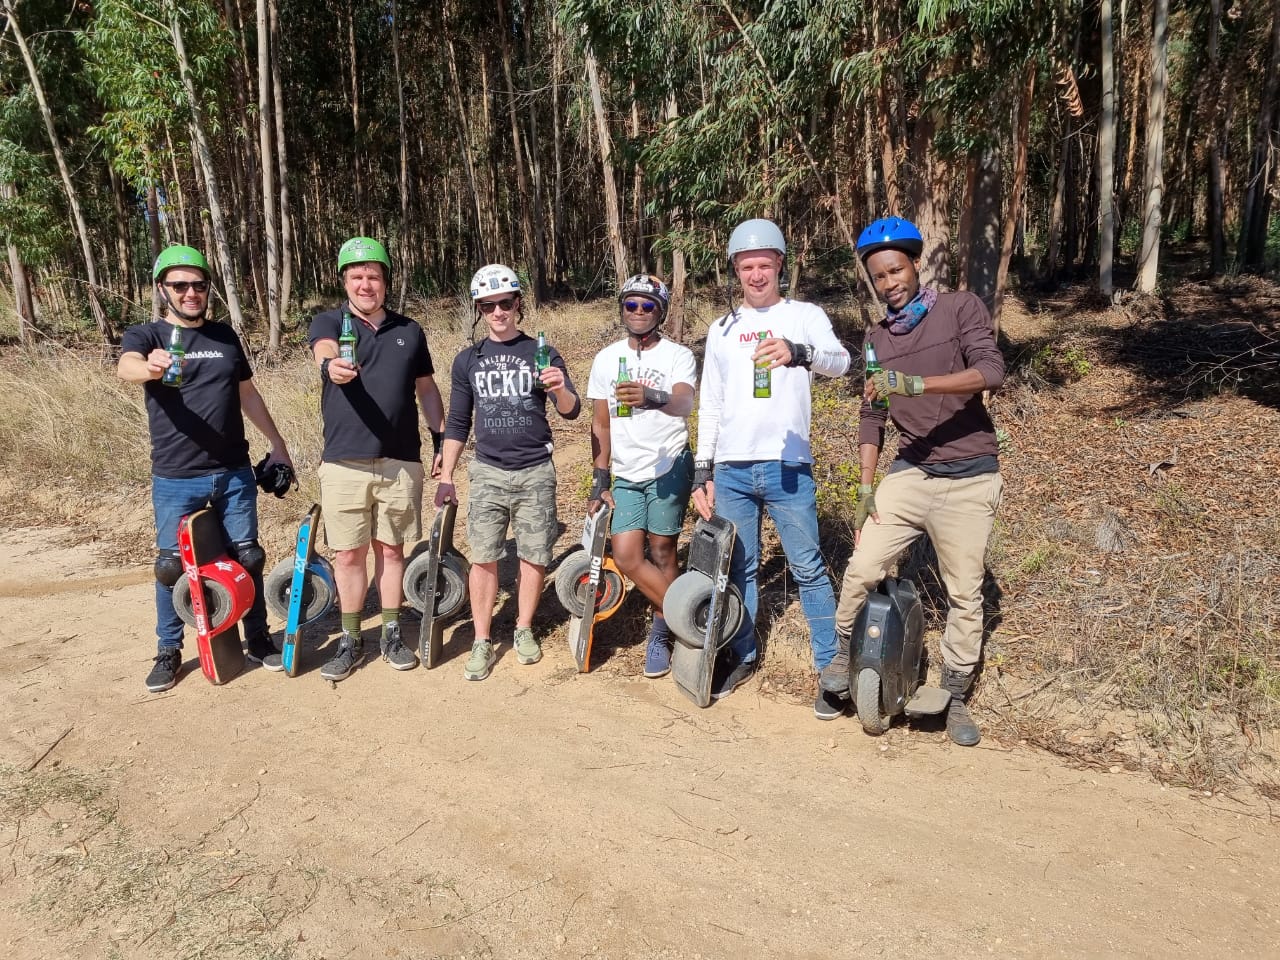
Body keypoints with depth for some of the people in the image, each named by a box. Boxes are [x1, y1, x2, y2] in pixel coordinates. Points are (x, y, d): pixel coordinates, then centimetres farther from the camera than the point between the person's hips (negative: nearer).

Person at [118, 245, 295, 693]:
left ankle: (257, 639, 24)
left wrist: (277, 444, 17)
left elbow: (247, 394, 18)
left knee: (247, 558, 8)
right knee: (172, 567, 5)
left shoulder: (225, 335, 9)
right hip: (175, 480, -2)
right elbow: (125, 367, -25)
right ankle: (169, 651, 22)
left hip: (234, 473, 3)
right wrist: (149, 368, -49)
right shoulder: (146, 334, -3)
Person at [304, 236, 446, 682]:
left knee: (390, 548, 12)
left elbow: (427, 389, 17)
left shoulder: (409, 331, 9)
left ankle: (392, 634, 25)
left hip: (401, 462, 2)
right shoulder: (329, 323, 0)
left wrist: (441, 439, 13)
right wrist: (332, 366, -47)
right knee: (348, 554, 6)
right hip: (344, 463, -1)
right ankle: (350, 639, 20)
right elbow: (324, 350, -24)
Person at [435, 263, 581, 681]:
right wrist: (445, 477, 8)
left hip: (535, 472, -1)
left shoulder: (542, 353, 0)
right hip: (488, 471, 1)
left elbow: (571, 411, -7)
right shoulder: (468, 360, 6)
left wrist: (561, 390, -29)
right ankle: (482, 641, 9)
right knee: (483, 558, -1)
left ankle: (524, 630, 23)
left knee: (534, 556, 5)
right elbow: (457, 423, 12)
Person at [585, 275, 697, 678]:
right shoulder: (606, 359, 8)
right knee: (626, 557, -4)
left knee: (662, 552, 0)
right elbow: (600, 425, 12)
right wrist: (600, 481, 7)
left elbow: (685, 403, -25)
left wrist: (651, 397, -47)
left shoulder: (678, 355, -5)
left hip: (669, 468, -4)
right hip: (626, 476, 4)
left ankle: (662, 632, 20)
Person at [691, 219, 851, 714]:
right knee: (738, 567, 12)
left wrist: (798, 352, -40)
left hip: (787, 467, -3)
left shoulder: (805, 316, 3)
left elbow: (839, 360, -18)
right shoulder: (721, 329, 14)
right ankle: (740, 657, 27)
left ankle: (831, 669, 9)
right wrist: (702, 472, 9)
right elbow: (709, 405, 15)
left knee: (809, 569, 0)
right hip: (730, 469, 4)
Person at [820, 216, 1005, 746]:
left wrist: (916, 383, -34)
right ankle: (844, 653, 19)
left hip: (970, 479, -3)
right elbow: (871, 416, 10)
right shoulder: (878, 338, 8)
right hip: (909, 474, 3)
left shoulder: (961, 308, -5)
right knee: (861, 570, -6)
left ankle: (954, 697, 20)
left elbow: (992, 371, -22)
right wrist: (865, 488, 2)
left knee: (965, 594, 5)